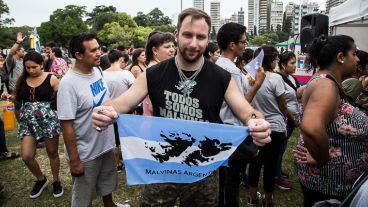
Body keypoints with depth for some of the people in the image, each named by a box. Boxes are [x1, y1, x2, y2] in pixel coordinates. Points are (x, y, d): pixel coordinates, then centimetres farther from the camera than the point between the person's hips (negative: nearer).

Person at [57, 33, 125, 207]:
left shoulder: (97, 70, -2)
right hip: (85, 153, -7)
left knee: (107, 184, 29)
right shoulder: (69, 83, -24)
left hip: (107, 144, 7)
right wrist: (74, 160, -18)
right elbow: (66, 124, -21)